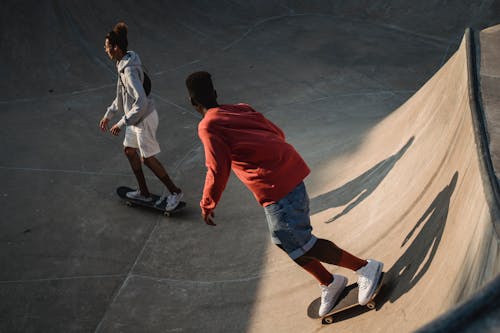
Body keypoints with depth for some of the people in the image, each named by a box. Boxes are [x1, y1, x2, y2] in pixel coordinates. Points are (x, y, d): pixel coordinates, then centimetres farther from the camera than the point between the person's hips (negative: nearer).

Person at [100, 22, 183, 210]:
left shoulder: (129, 70, -27)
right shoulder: (123, 63, 4)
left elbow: (141, 101, -34)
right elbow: (123, 94, 17)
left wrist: (122, 123, -30)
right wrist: (108, 115, 20)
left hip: (144, 118, -10)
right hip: (137, 118, 10)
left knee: (148, 159, 3)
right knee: (129, 151, 20)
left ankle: (174, 191, 18)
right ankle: (144, 193, 31)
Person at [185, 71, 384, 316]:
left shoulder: (208, 127, -7)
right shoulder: (241, 109, 15)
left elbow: (218, 171, -12)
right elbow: (277, 133, 17)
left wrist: (207, 205, 2)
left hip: (274, 186, -9)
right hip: (291, 172, 9)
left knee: (299, 244, 3)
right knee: (287, 241, 20)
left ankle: (365, 268, 12)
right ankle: (329, 283, 33)